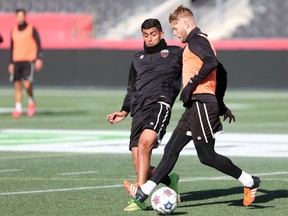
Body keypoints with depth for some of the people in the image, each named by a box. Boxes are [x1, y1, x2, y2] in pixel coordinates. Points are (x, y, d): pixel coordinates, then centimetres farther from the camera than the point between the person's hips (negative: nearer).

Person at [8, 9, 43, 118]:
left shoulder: (31, 29, 0)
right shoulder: (13, 31, 13)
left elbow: (38, 44, -2)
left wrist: (39, 59, -12)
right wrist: (11, 63, 15)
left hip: (29, 60, -4)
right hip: (17, 61, 4)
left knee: (27, 84, -15)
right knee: (17, 85, -1)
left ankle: (31, 102, 11)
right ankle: (18, 109, 2)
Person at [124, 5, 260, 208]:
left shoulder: (196, 40, -8)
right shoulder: (200, 42, 23)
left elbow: (211, 62, -26)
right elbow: (220, 71, 26)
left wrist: (191, 84, -19)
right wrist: (220, 105, 26)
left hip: (201, 103, -10)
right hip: (195, 106, 10)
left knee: (207, 156, -6)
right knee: (171, 150, 5)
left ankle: (249, 182, 4)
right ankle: (144, 191, 2)